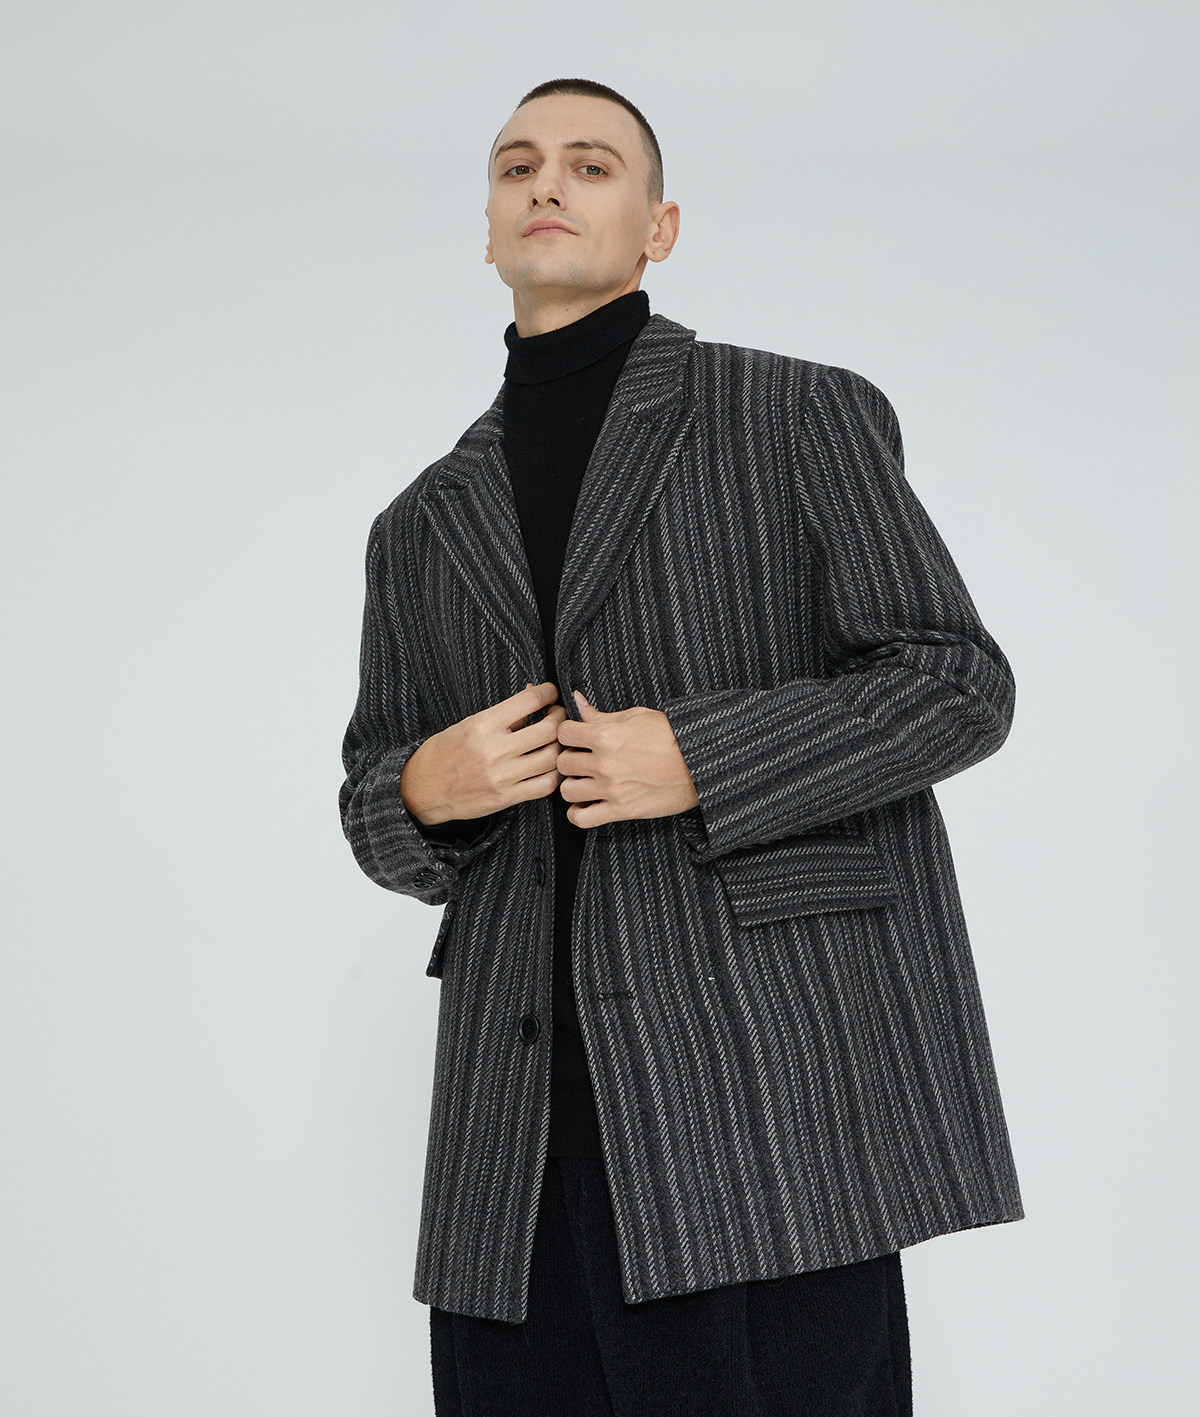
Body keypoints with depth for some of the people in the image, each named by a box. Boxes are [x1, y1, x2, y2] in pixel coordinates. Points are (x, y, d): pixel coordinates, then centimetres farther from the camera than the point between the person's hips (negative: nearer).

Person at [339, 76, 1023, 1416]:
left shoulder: (802, 418, 8)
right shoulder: (423, 527, 21)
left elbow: (957, 682, 1)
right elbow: (380, 818, 24)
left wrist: (700, 761, -11)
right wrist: (425, 791, -1)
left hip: (761, 1068, -4)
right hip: (521, 1113, 4)